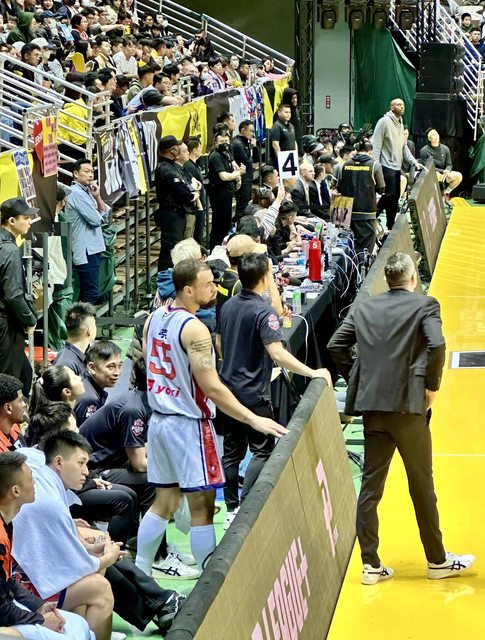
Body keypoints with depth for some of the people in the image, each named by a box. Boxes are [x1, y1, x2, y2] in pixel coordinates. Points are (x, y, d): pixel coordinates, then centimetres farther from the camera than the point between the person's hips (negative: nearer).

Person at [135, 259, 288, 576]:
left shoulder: (155, 318, 6)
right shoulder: (194, 329, -20)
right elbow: (212, 388, -22)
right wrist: (254, 420, -19)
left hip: (159, 419, 8)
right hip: (189, 424, -8)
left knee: (164, 502, 17)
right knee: (202, 508, -3)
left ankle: (139, 572, 21)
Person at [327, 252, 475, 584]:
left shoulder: (364, 308, 9)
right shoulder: (425, 305, -4)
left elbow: (336, 345, 6)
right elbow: (436, 345, -18)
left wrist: (357, 380, 14)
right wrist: (432, 386, -5)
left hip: (372, 407, 4)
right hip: (408, 406, -4)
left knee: (371, 486, 8)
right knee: (422, 486, 8)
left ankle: (371, 564, 9)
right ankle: (438, 560, 19)